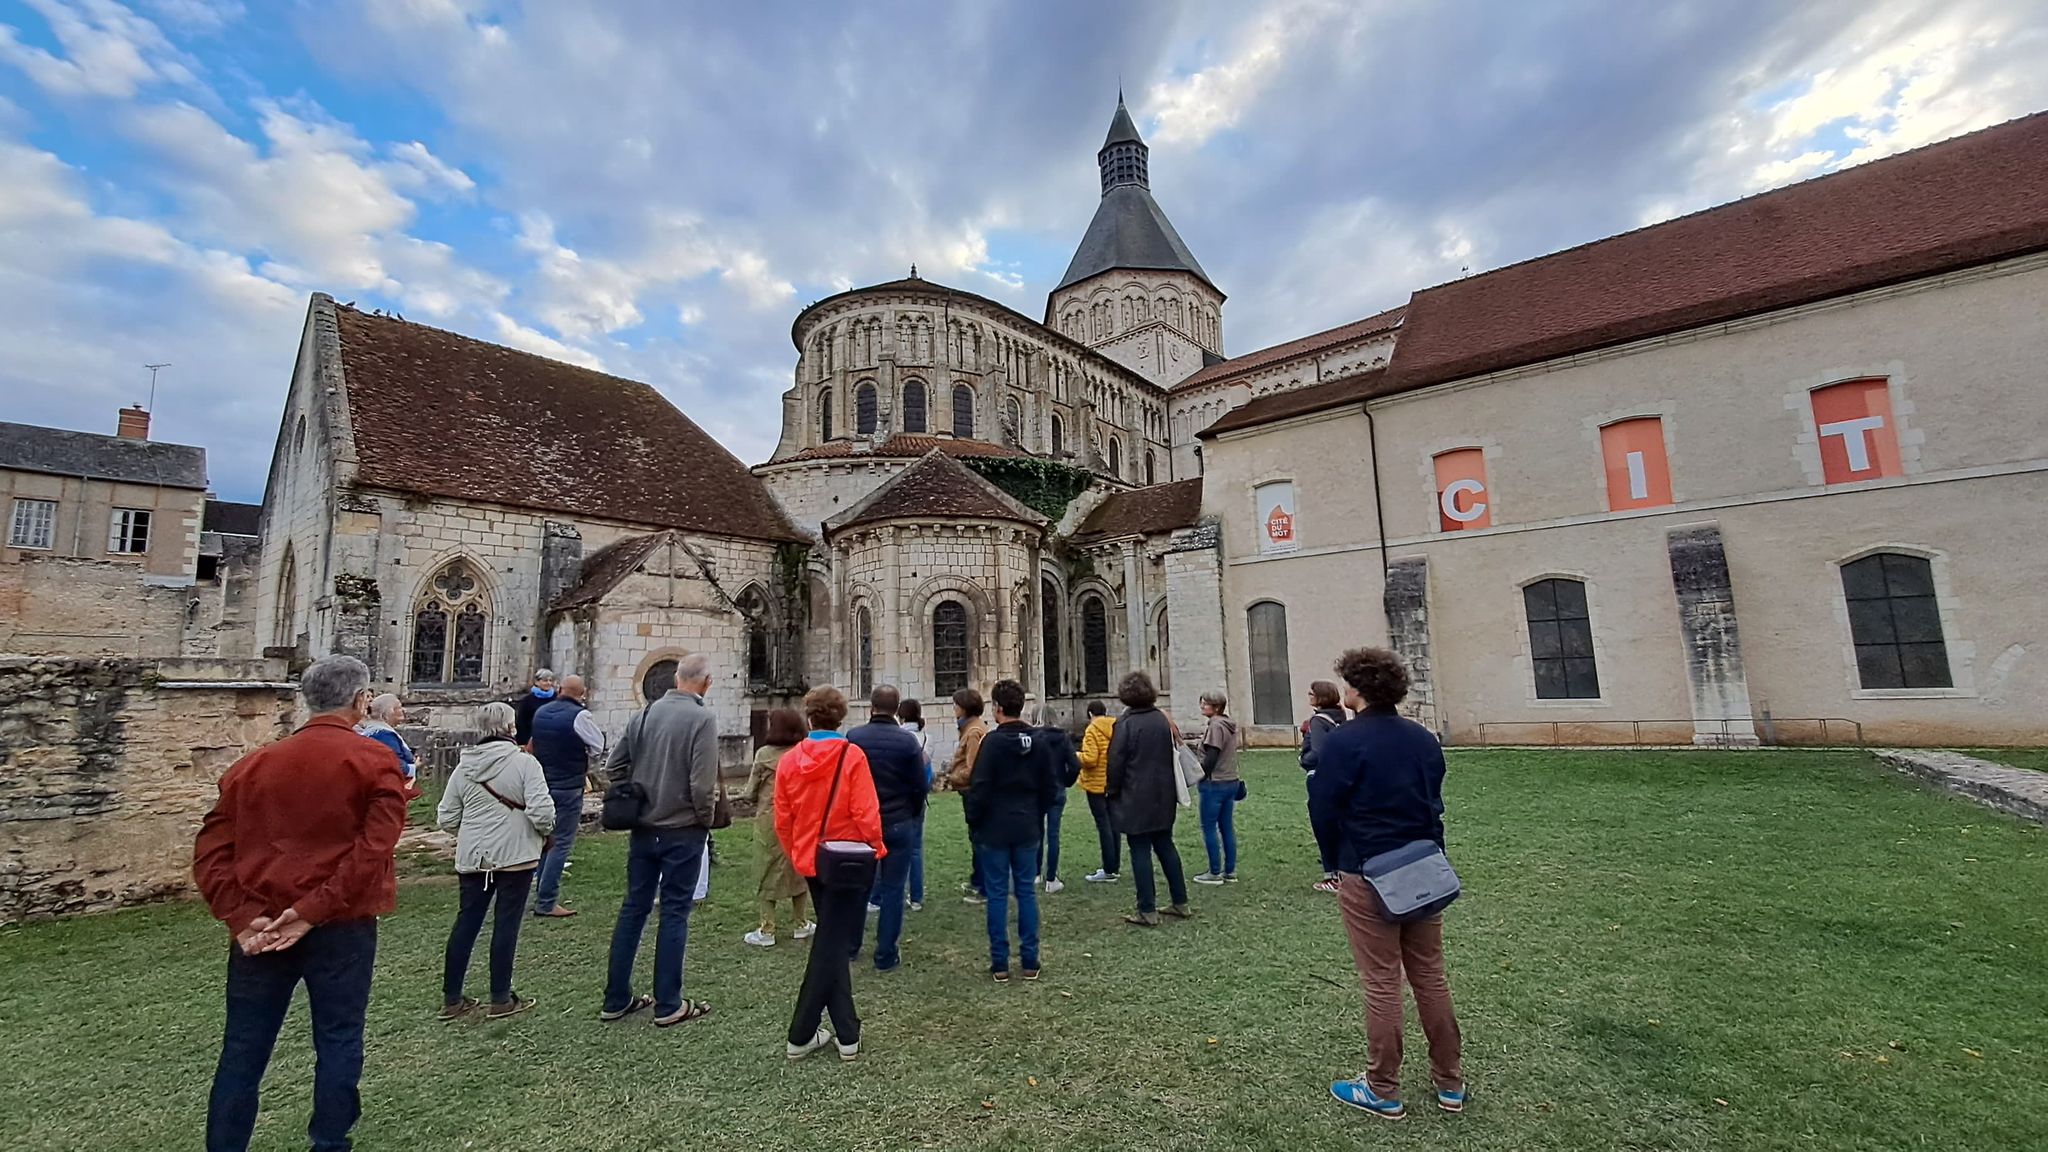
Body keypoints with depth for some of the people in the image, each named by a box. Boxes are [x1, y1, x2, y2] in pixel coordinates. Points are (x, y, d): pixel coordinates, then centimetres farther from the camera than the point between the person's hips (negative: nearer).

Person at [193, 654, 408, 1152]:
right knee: (338, 1041, 11)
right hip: (342, 926, -4)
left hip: (261, 927, 4)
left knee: (242, 1050, 15)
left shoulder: (254, 764, 7)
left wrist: (241, 917, -4)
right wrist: (314, 910, -12)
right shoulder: (375, 760, -9)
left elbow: (210, 851, 1)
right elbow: (374, 847, -19)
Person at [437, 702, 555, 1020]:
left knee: (466, 923, 14)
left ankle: (451, 999, 24)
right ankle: (501, 1000, 14)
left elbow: (446, 818, 6)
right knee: (506, 925, 4)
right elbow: (542, 812, -20)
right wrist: (545, 832, 1)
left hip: (472, 857, 5)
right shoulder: (524, 762, -14)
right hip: (515, 856, -5)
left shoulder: (464, 765, 2)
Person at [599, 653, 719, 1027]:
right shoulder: (701, 719, -18)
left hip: (643, 829, 6)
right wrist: (706, 820, -4)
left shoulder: (647, 712, 1)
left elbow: (614, 765, 7)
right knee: (674, 913, 5)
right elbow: (702, 784, -21)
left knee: (633, 908, 15)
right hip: (683, 832, -6)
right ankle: (668, 1005, 15)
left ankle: (616, 999, 26)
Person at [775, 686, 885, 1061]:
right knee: (832, 945, 7)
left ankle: (847, 1034, 23)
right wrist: (876, 848, 0)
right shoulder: (852, 755, -15)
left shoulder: (789, 760, -4)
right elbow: (866, 813, -17)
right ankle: (801, 1035, 14)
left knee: (832, 941, 17)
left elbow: (782, 821, 2)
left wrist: (798, 855, 17)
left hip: (811, 862, 4)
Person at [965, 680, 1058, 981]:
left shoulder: (992, 741, -15)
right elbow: (1050, 786, 6)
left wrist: (972, 821, -2)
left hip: (994, 829, -4)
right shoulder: (1039, 741, 1)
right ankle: (1030, 961, 16)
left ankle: (1000, 963, 12)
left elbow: (979, 787, -15)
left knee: (997, 894, 5)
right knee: (1026, 892, 11)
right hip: (1027, 829, 4)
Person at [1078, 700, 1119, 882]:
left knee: (1103, 825, -3)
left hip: (1097, 784, -7)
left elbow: (1090, 759, -21)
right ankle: (1115, 866, 22)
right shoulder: (1116, 728, 6)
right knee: (1113, 824, 15)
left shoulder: (1093, 730, -14)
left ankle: (1108, 871, 0)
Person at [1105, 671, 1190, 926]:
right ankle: (1180, 903, 24)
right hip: (1163, 797, 6)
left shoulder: (1126, 723, -15)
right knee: (1165, 846, 17)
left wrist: (1112, 790, 0)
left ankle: (1147, 912, 6)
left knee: (1140, 852, 1)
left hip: (1135, 798, -6)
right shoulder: (1162, 719, 3)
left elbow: (1116, 762, -13)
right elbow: (1172, 754, 10)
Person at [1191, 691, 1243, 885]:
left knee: (1209, 828, 1)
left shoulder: (1215, 726, -16)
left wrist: (1198, 776, -9)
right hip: (1231, 782, 9)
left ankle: (1215, 873, 5)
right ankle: (1230, 871, 17)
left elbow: (1211, 758, -19)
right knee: (1227, 827, 12)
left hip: (1215, 784, -9)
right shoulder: (1229, 725, 11)